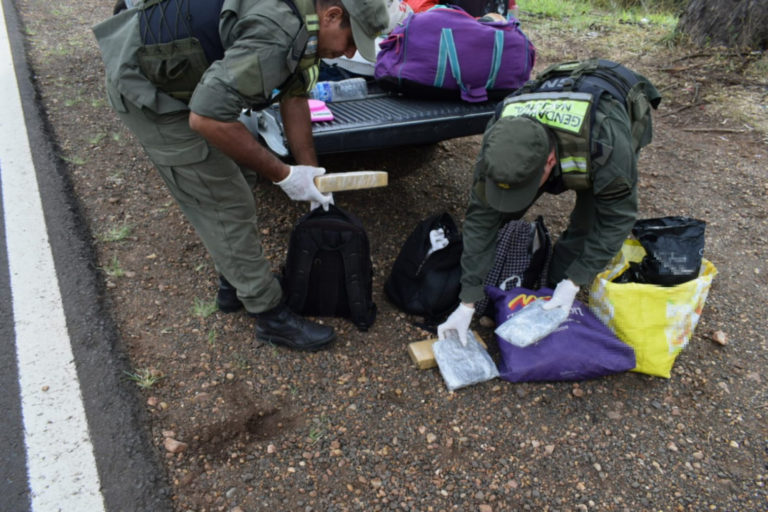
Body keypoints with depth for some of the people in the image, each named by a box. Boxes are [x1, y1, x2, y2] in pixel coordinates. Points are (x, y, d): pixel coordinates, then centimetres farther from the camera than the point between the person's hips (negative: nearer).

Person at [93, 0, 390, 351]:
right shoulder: (280, 32, -30)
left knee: (240, 172, 15)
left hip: (174, 73, 10)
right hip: (146, 87, -10)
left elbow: (294, 94, 10)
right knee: (226, 204, -7)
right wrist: (282, 175, -24)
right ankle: (271, 316, 8)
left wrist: (310, 172, 6)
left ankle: (234, 283, 30)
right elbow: (206, 118, -34)